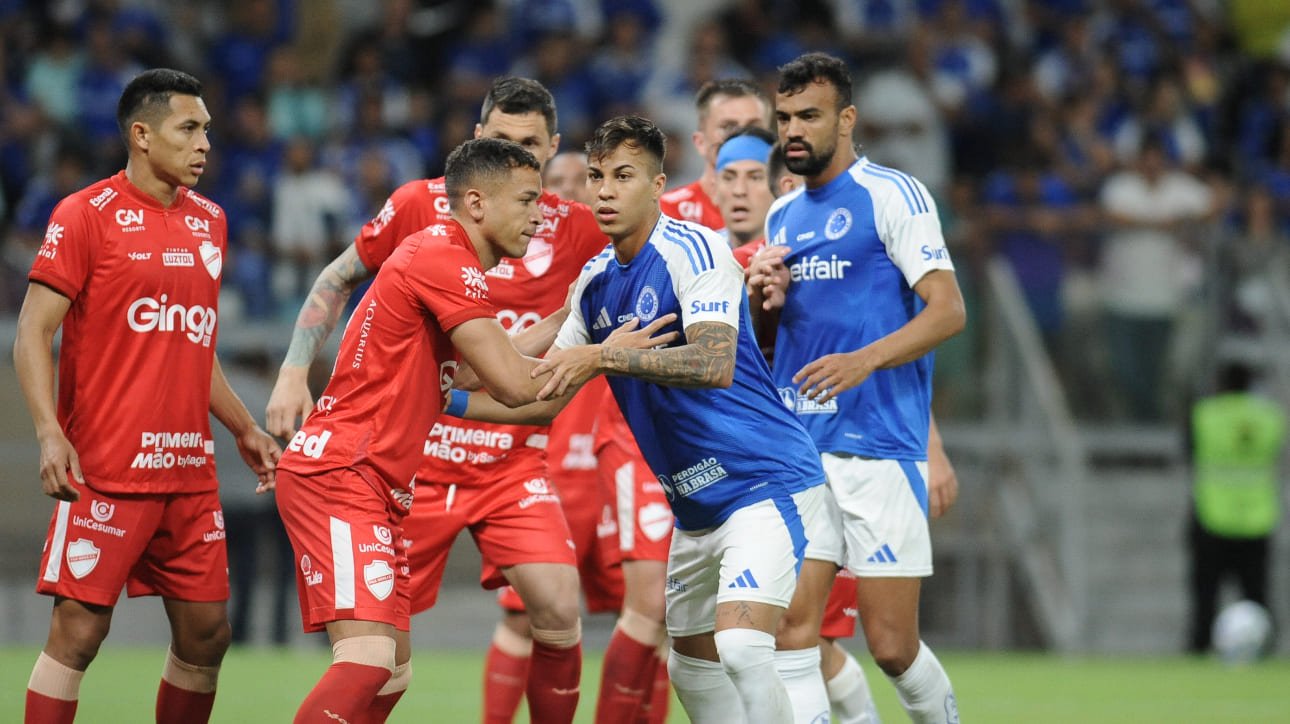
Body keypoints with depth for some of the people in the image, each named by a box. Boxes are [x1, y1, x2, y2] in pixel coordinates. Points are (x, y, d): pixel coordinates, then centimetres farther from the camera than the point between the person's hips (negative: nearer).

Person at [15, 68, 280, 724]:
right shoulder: (85, 215, -5)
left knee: (206, 633, 6)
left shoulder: (209, 222, 15)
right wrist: (50, 431, -20)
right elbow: (33, 333, -7)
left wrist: (244, 429, 23)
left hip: (190, 471, 7)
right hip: (106, 470, -7)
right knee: (79, 630, -9)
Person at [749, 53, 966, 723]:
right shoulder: (781, 215, 17)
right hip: (794, 447, 6)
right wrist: (761, 300, 3)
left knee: (892, 646, -8)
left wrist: (864, 360, -25)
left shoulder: (891, 195, -4)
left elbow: (948, 310, -11)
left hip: (879, 448, -6)